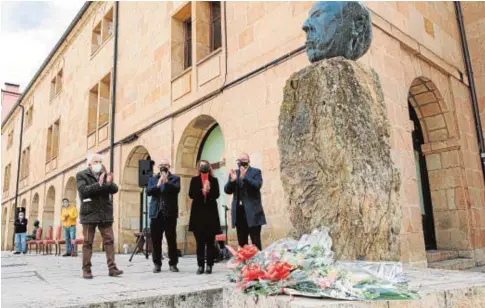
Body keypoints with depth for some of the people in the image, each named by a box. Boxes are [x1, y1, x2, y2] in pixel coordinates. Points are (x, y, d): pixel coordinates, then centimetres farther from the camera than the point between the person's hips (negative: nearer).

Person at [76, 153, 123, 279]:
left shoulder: (105, 174, 11)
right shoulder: (81, 175, 0)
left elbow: (115, 189, 0)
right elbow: (84, 190, -16)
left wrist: (109, 183, -20)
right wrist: (99, 184, -26)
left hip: (105, 213, 4)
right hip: (89, 214, -4)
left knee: (109, 240, 0)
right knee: (88, 242, 1)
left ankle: (112, 268, 2)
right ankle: (86, 269, 8)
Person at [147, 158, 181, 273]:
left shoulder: (175, 178, 8)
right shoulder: (153, 178, 14)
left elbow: (176, 189, -10)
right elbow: (148, 191, 0)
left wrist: (166, 181, -20)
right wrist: (157, 184, -15)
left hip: (170, 213, -2)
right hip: (156, 213, 2)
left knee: (171, 239, 0)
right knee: (155, 240, 3)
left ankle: (173, 263, 9)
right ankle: (157, 264, 13)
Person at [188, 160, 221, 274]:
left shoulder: (214, 180, 8)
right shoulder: (194, 180, 9)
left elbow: (216, 195, -3)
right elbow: (191, 194, -3)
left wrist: (208, 191, -20)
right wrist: (202, 191, -17)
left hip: (211, 212, 0)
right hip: (198, 213, 0)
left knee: (210, 241, 1)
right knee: (200, 242, 2)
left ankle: (209, 266, 6)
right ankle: (200, 266, 7)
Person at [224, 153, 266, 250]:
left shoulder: (256, 172, 3)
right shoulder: (234, 173, 14)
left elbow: (257, 185, -14)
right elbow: (227, 190, 7)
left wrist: (244, 177, -23)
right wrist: (232, 180, -11)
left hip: (252, 211, -4)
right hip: (239, 211, 4)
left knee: (256, 242, -2)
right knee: (241, 243, 8)